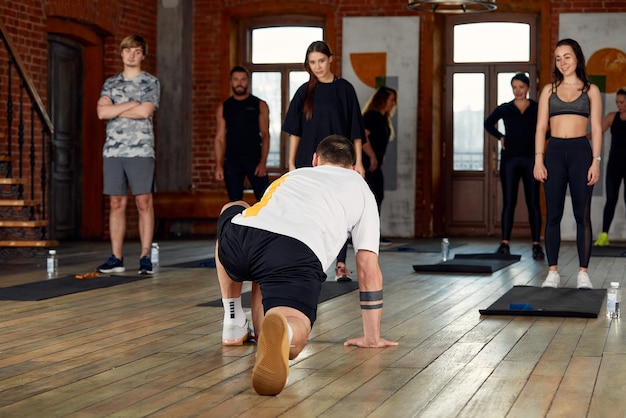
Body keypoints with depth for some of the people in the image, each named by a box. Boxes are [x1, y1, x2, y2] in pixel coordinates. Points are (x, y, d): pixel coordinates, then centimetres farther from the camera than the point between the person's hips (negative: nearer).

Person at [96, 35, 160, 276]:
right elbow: (102, 112, 0)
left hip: (141, 150, -3)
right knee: (117, 204, 4)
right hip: (113, 151, 3)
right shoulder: (111, 83, 16)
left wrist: (114, 110, -2)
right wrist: (131, 104, -7)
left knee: (144, 203, -4)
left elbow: (145, 111, -10)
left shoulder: (151, 82, 6)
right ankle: (116, 258, 7)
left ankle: (145, 258, -1)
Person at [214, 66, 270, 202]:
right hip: (232, 162, 2)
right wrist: (219, 165, -4)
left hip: (254, 160, -2)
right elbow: (220, 138, 6)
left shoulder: (259, 105, 3)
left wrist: (262, 162, -11)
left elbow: (265, 135, -1)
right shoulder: (224, 108, 8)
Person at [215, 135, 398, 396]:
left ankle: (233, 322, 31)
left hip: (241, 237, 4)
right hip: (298, 253, -4)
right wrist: (372, 337, 34)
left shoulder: (291, 176, 40)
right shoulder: (359, 189, 31)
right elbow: (368, 268, 26)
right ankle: (281, 331, -50)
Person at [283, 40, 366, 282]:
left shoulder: (344, 89, 1)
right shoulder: (304, 92, 5)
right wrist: (291, 163, 0)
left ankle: (341, 266, 2)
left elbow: (355, 130, 0)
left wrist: (358, 162, -4)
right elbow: (295, 131, 5)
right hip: (309, 161, 1)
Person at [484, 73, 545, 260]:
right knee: (508, 202, -2)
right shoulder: (504, 109, 7)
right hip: (510, 159, 1)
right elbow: (488, 123, 22)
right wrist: (500, 137, 10)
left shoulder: (537, 109, 4)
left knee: (533, 202, 0)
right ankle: (505, 243, -2)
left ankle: (537, 245, 1)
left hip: (530, 159, -1)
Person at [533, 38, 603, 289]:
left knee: (582, 215, -1)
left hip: (581, 152, -1)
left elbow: (596, 128, 4)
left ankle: (583, 273, 3)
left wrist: (596, 161, -6)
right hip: (554, 152, 1)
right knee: (553, 215, 2)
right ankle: (553, 272, 7)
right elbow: (541, 127, 7)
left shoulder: (590, 90, 7)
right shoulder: (549, 90, 11)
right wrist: (538, 160, -2)